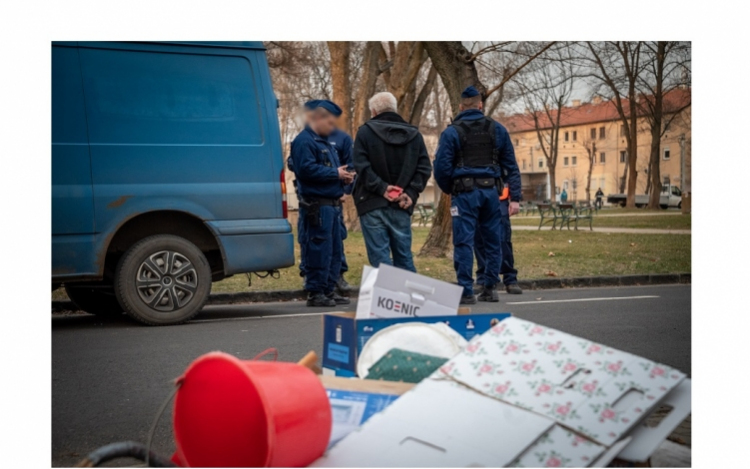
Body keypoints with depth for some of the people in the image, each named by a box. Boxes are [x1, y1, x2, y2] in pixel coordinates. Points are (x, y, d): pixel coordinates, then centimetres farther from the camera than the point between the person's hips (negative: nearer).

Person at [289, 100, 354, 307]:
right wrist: (335, 173, -16)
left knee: (334, 250, 11)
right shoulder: (304, 141, -9)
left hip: (332, 204, 10)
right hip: (316, 205, -10)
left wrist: (344, 176, 9)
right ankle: (315, 292, -3)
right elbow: (307, 169, -21)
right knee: (318, 249, -8)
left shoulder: (325, 142, 23)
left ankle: (329, 290, 18)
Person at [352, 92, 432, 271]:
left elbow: (362, 166, -13)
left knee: (380, 257, -2)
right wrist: (411, 193, -3)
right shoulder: (414, 134, 10)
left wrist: (381, 188, -13)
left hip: (373, 204, -4)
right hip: (401, 206, 4)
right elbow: (424, 167, 3)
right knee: (404, 256, 12)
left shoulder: (366, 131, -1)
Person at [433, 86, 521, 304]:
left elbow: (442, 167, -5)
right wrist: (515, 197, 8)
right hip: (490, 190, 3)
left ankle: (466, 292, -1)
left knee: (464, 242, -1)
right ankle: (490, 288, 16)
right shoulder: (497, 130, 10)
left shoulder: (451, 132, 0)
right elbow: (511, 166, 8)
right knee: (492, 241, 12)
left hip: (465, 192, -3)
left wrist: (449, 190, 14)